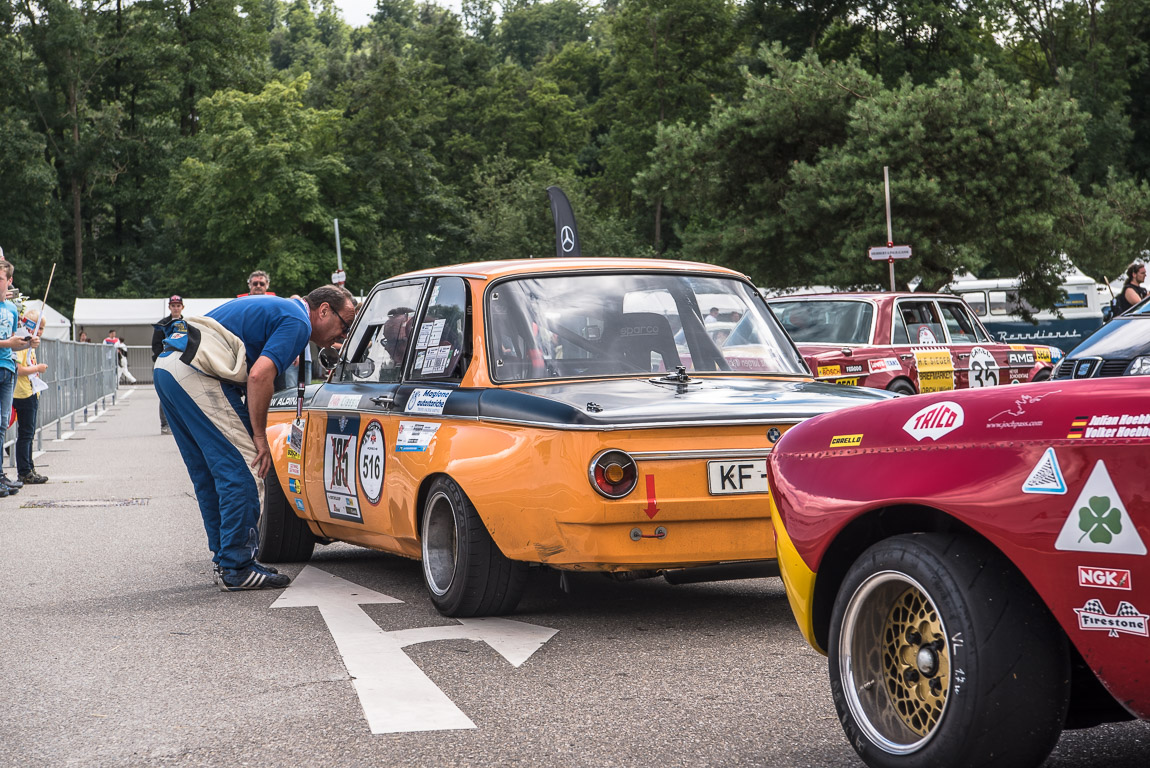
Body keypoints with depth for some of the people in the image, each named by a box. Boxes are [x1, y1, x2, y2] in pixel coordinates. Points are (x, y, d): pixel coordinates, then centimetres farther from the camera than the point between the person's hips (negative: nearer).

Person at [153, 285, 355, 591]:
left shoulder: (276, 309, 27)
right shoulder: (297, 322, -4)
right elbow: (259, 375, -16)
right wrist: (260, 436, -10)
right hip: (195, 372, -11)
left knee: (211, 474, 16)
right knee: (243, 471, -6)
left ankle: (226, 560, 22)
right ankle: (236, 568, -4)